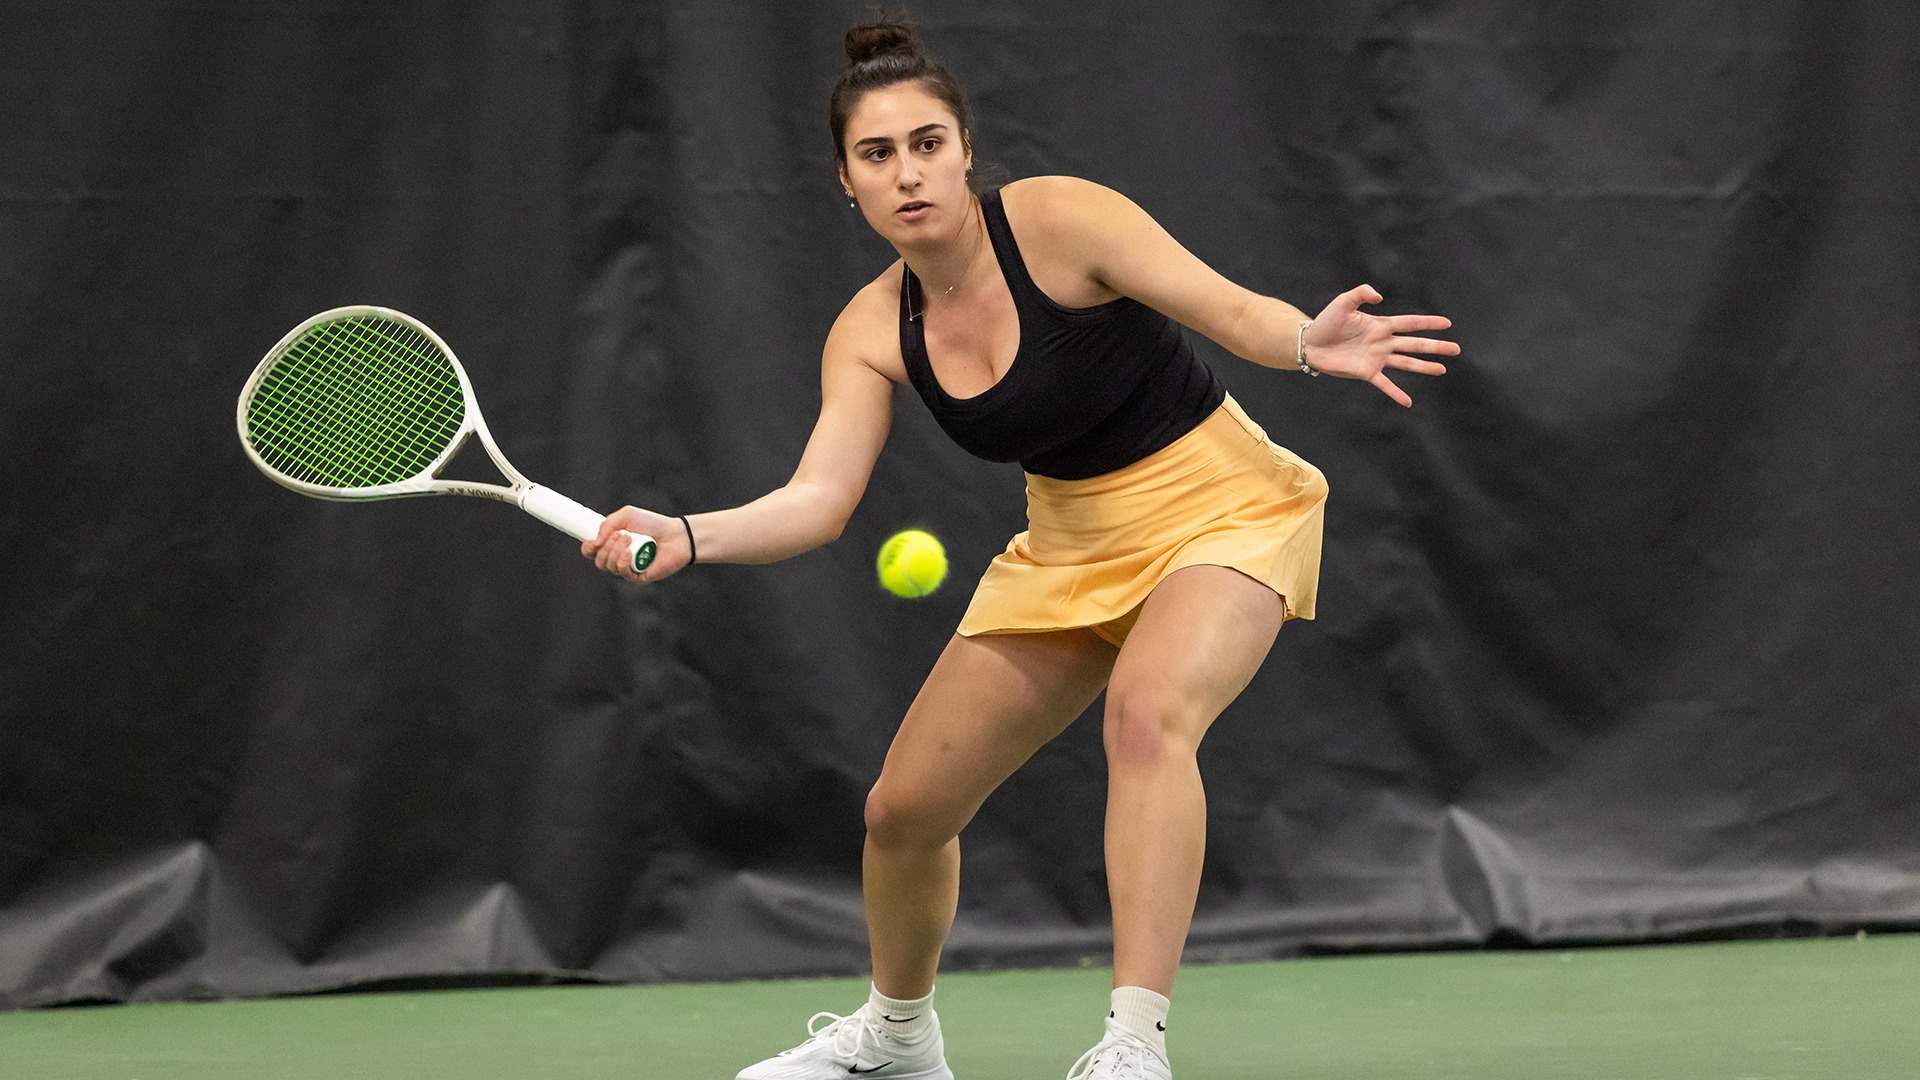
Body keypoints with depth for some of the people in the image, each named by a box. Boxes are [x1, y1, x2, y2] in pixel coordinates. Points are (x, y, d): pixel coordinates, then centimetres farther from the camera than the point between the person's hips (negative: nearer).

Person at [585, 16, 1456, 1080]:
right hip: (1072, 545, 6)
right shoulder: (872, 333, -6)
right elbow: (818, 499, -15)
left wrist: (1308, 342, -47)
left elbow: (1232, 310, -24)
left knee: (1147, 711, -36)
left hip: (1221, 508, -6)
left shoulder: (1056, 217, -21)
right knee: (904, 806, 7)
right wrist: (687, 537, -33)